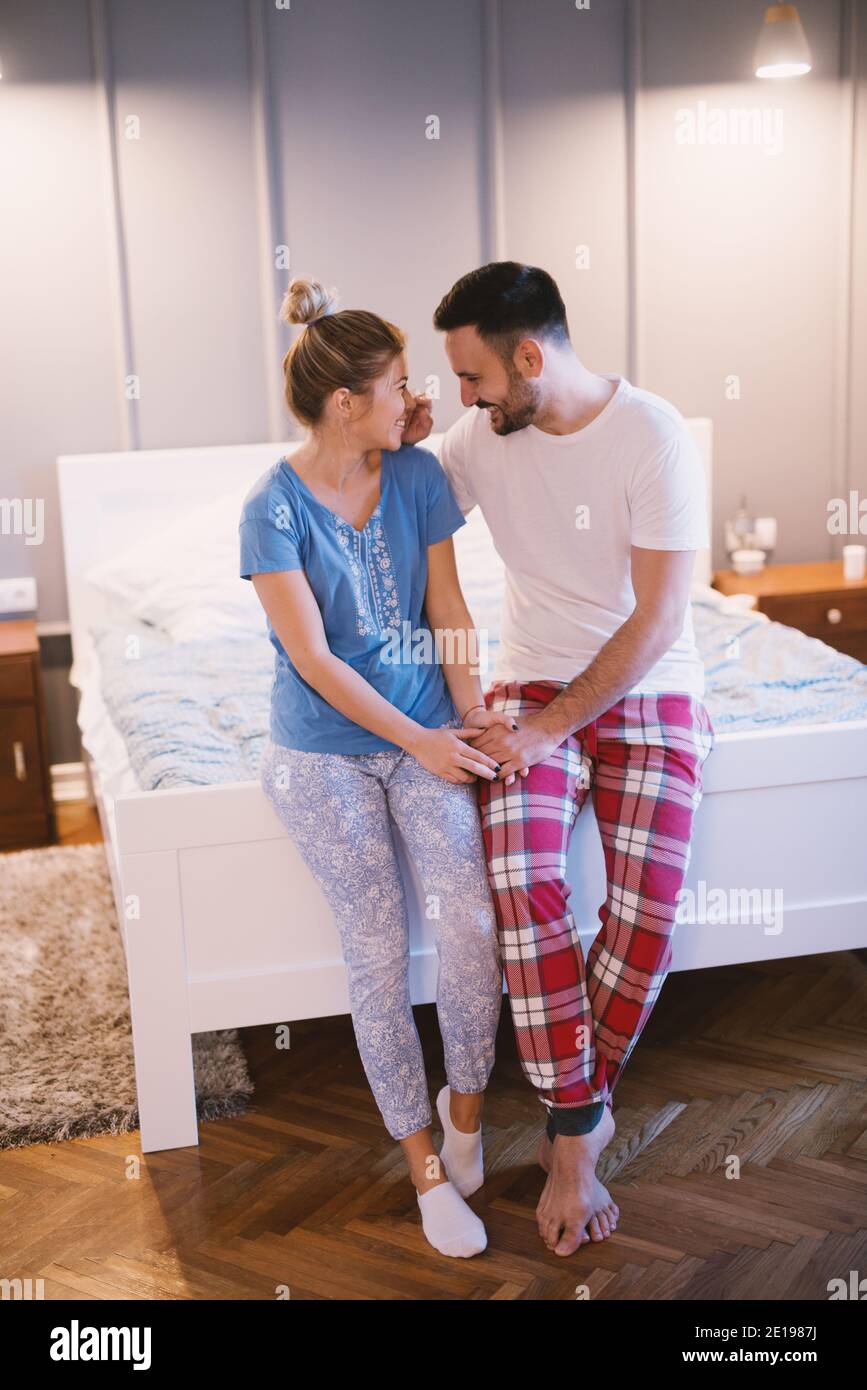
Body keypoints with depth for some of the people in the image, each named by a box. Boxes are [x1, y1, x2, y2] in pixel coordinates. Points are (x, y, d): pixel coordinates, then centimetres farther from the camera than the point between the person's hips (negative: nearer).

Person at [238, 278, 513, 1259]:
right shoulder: (274, 508, -16)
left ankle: (465, 1107, 17)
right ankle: (425, 1166, 17)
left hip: (426, 734, 3)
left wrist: (473, 719, -7)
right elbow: (314, 659, -16)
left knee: (474, 922, -10)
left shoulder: (417, 475, -3)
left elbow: (447, 611, 3)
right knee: (378, 954, 2)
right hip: (324, 755, -3)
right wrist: (421, 742, -16)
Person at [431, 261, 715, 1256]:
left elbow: (657, 621, -17)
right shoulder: (481, 436, -2)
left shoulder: (653, 436, -16)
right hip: (532, 686, 3)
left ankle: (573, 1117, 5)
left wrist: (551, 728, -19)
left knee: (647, 909, -20)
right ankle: (580, 1134, -10)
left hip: (649, 696, -2)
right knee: (524, 885, -24)